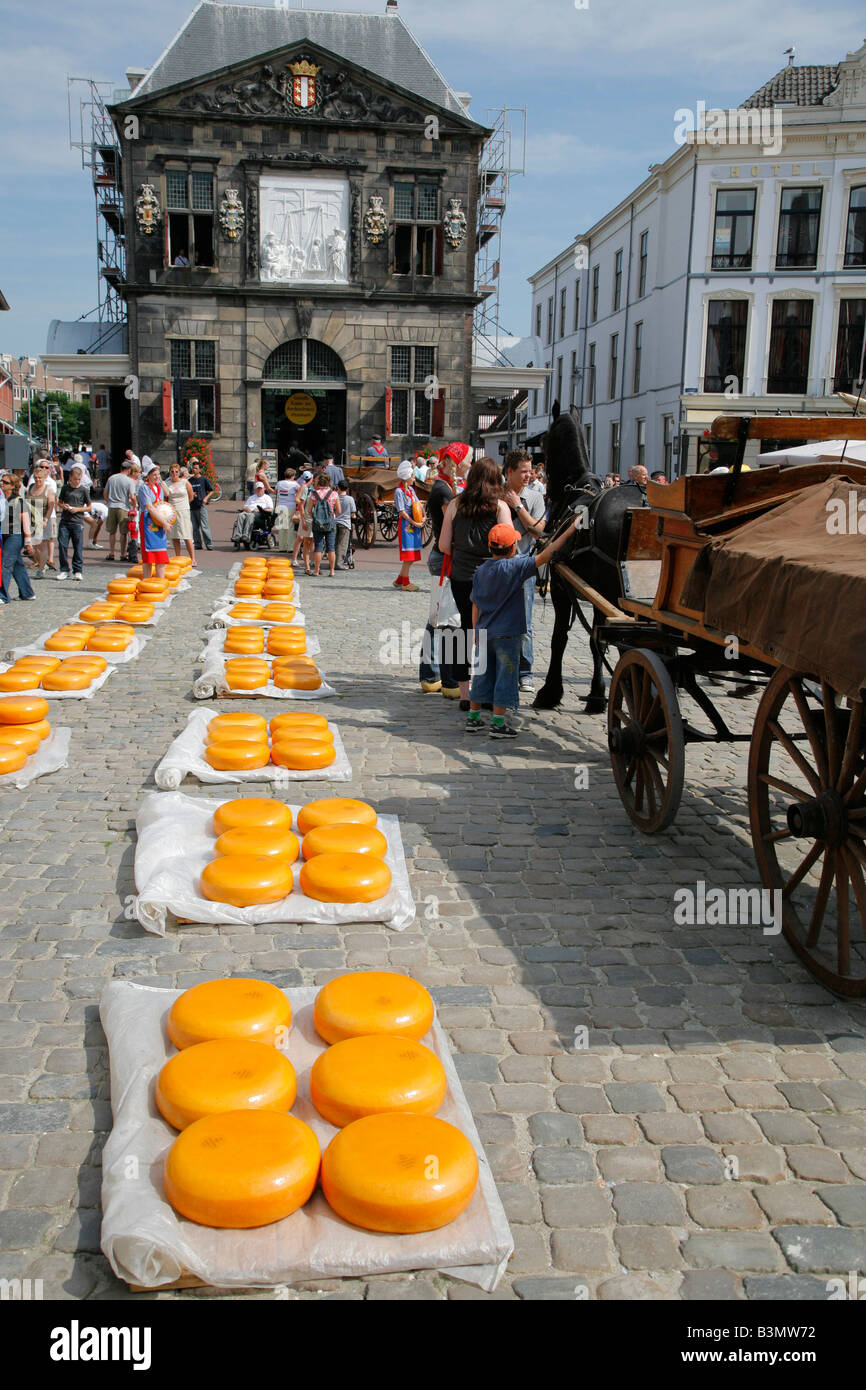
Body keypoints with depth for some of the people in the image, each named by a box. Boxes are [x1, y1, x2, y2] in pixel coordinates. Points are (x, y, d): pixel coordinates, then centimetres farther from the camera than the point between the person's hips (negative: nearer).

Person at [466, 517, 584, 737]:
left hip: (484, 633, 6)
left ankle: (473, 719, 21)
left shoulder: (481, 570, 4)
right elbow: (544, 556, -14)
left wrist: (476, 631, 17)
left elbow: (475, 605, 8)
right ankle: (498, 724, 3)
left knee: (482, 675, 14)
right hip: (506, 634, -6)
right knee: (505, 677, 2)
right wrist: (569, 532, -9)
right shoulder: (515, 567, -14)